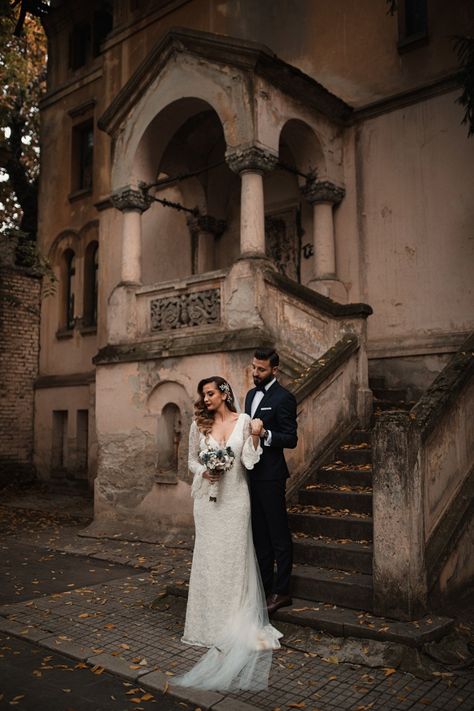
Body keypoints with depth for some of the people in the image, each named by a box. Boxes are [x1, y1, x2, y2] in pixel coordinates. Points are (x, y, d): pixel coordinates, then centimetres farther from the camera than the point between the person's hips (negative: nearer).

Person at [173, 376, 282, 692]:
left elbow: (249, 462, -5)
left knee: (236, 555, 4)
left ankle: (239, 620, 18)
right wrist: (203, 471, -11)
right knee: (208, 555, 6)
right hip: (207, 498, 1)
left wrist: (255, 436, -18)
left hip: (235, 497, -1)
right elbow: (192, 459, 9)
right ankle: (212, 619, 20)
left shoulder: (244, 421, -2)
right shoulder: (199, 424, 2)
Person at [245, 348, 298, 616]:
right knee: (259, 534, 16)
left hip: (270, 476, -8)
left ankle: (281, 592, 11)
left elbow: (291, 439, -15)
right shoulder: (251, 395, 14)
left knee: (279, 536, 2)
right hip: (251, 472, 8)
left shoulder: (284, 398, -12)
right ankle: (263, 586, 27)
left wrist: (265, 434, -28)